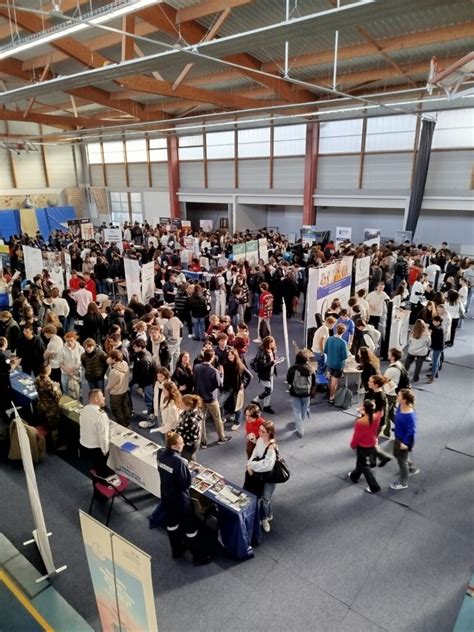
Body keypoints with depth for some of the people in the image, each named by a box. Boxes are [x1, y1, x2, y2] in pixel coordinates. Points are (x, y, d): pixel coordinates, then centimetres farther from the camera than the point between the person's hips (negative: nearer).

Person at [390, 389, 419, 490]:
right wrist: (396, 432, 17)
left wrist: (405, 442, -20)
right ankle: (413, 469, 54)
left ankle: (403, 483, 37)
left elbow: (411, 431, -27)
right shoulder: (400, 406, -12)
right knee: (397, 454, 29)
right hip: (398, 437, 9)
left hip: (405, 440, -8)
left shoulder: (410, 415, -36)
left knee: (402, 461, 13)